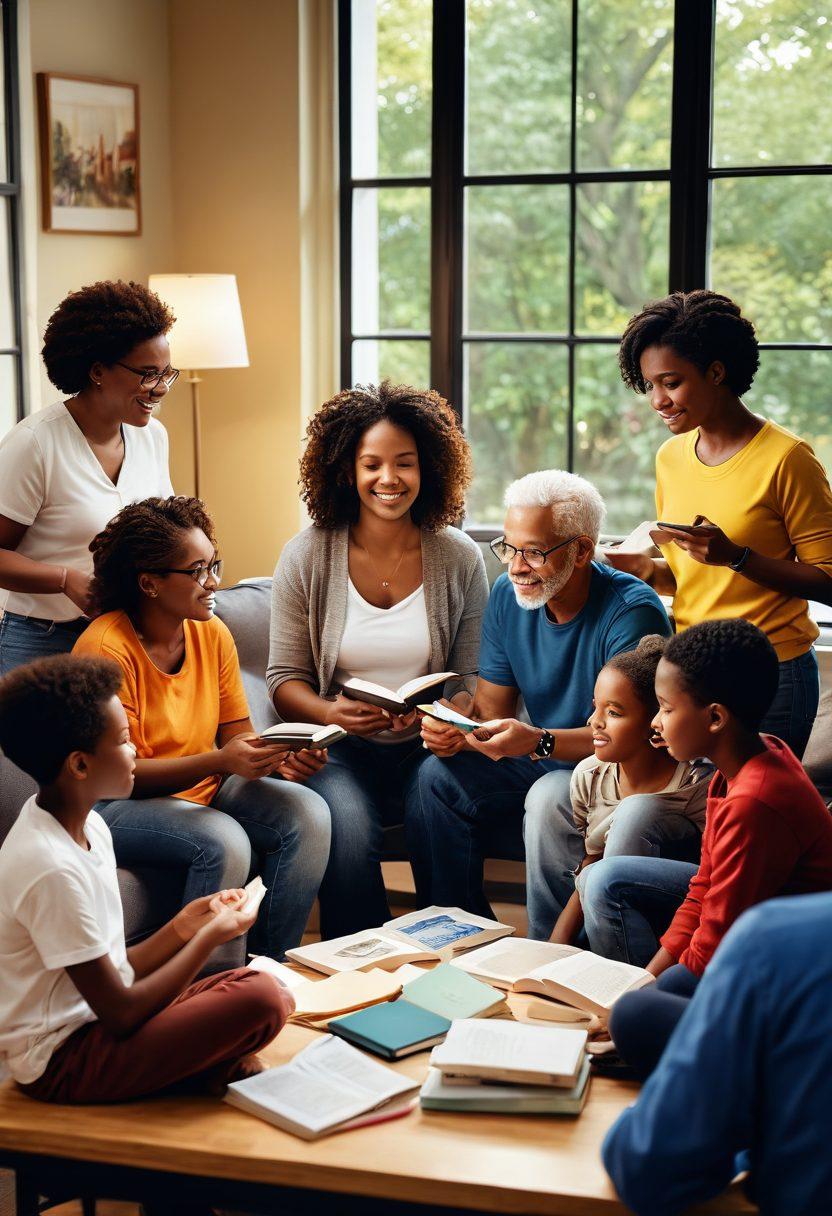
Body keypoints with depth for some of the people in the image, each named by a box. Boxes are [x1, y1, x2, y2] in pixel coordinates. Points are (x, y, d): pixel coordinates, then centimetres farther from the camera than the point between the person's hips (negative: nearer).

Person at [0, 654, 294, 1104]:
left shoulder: (88, 826, 6)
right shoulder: (53, 869, -25)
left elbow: (110, 973, 10)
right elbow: (120, 1015, -20)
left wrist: (182, 927, 0)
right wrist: (210, 936, -11)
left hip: (89, 1020, 9)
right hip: (61, 1063, -9)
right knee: (260, 1000, -20)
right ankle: (215, 1073, 5)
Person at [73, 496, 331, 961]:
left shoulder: (213, 634, 1)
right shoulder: (107, 647, -20)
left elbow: (237, 734, 5)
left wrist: (278, 758, -18)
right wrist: (220, 761, -31)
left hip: (202, 788, 7)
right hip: (119, 804, -7)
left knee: (308, 813, -16)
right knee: (225, 841, -33)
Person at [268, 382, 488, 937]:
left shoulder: (459, 559, 3)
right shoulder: (307, 557, 0)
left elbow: (474, 678, 6)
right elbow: (285, 677, 4)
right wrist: (330, 713, -17)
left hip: (427, 746, 1)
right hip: (342, 749, -1)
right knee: (348, 829, -31)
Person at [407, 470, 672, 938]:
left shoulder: (632, 611, -19)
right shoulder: (508, 596, 1)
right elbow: (489, 710, 4)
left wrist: (538, 742, -40)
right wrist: (453, 731, -19)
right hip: (544, 769, 6)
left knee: (549, 796, -35)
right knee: (439, 776, -15)